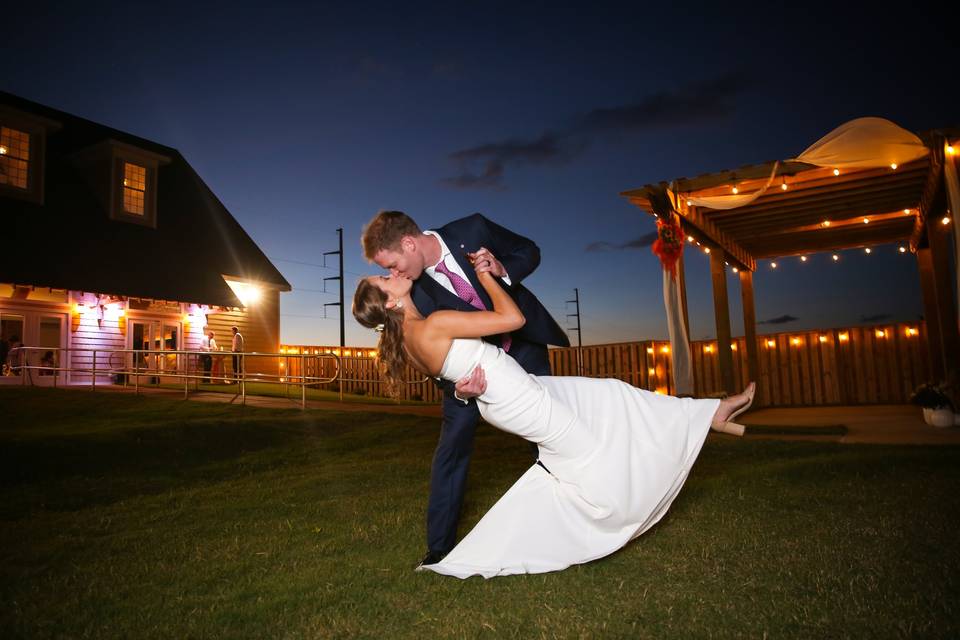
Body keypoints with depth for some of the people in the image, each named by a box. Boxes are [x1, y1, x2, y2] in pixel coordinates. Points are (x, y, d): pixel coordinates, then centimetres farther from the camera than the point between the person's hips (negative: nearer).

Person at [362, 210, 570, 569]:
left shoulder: (472, 230, -23)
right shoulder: (416, 291, -21)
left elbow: (529, 252, -8)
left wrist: (503, 270, -29)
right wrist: (456, 388, -35)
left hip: (523, 344, 1)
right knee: (452, 447, -6)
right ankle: (439, 546, 10)